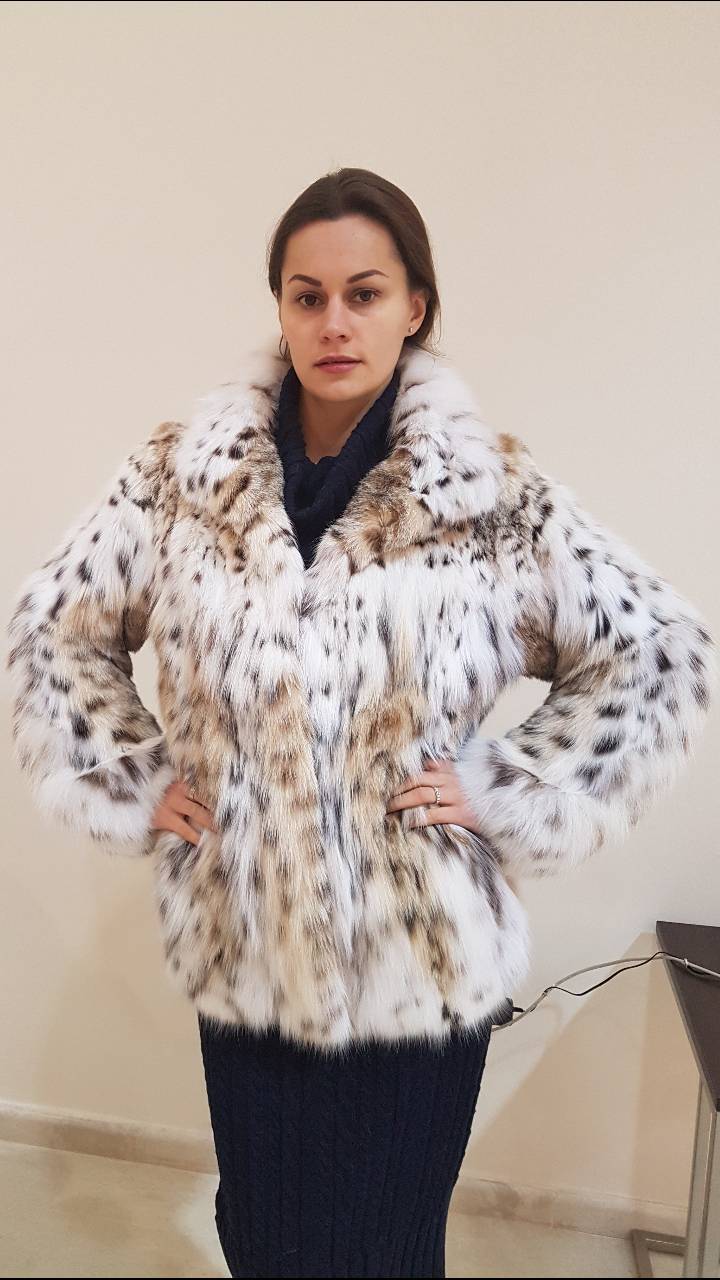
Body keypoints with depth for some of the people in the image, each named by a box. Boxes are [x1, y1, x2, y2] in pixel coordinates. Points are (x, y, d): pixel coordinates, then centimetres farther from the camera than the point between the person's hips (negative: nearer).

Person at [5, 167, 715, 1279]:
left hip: (423, 961, -1)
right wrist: (132, 783, 1)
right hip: (240, 944, 2)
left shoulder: (494, 493, -8)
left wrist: (509, 792, -7)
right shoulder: (182, 473, -2)